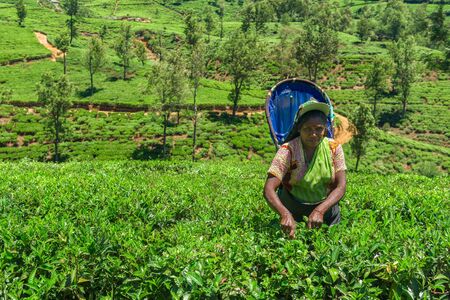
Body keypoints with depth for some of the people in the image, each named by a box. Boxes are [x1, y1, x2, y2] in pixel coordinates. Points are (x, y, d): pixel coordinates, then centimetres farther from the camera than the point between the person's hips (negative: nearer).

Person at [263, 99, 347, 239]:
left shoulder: (334, 148, -11)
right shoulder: (288, 151, -21)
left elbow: (341, 187, -17)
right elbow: (269, 190, -29)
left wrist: (320, 210, -35)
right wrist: (285, 214, -48)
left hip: (326, 205, 3)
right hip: (293, 209, -2)